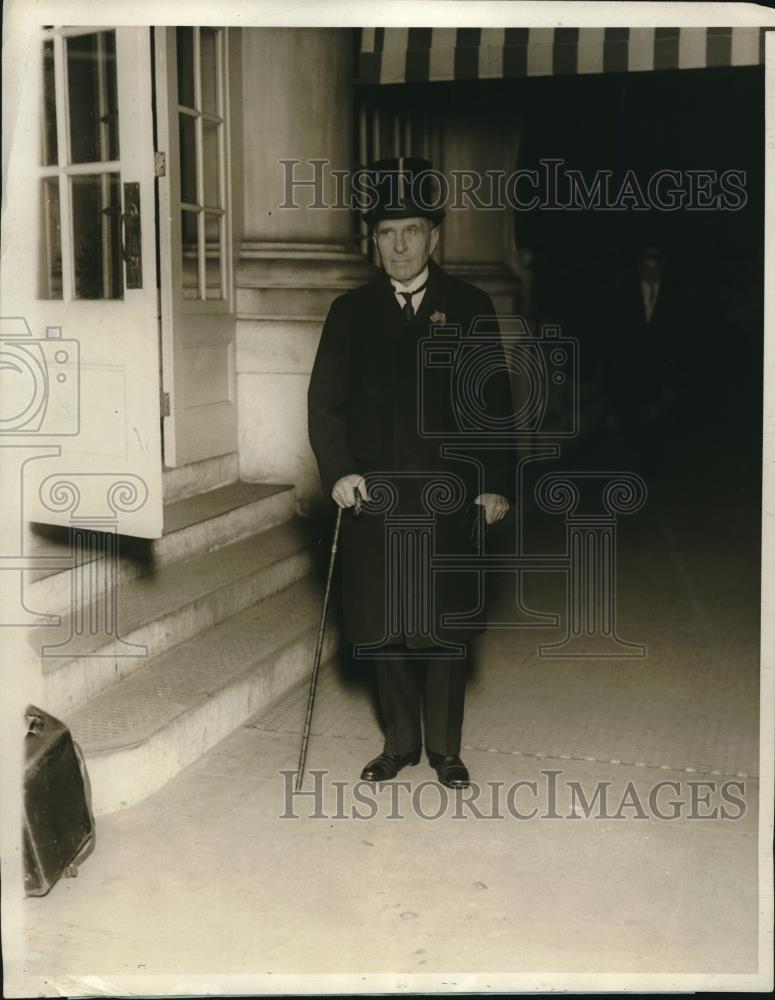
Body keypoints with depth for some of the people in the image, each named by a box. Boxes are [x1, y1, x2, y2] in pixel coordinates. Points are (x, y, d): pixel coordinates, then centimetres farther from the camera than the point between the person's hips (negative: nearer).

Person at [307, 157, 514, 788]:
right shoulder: (352, 312, 6)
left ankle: (446, 748, 21)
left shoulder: (471, 309, 4)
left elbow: (495, 404, 3)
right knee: (387, 628, 9)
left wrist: (497, 484, -5)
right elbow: (325, 402, 4)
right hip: (374, 498, 1)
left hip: (448, 499, -1)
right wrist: (338, 471, -11)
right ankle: (401, 743, 25)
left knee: (447, 628, 5)